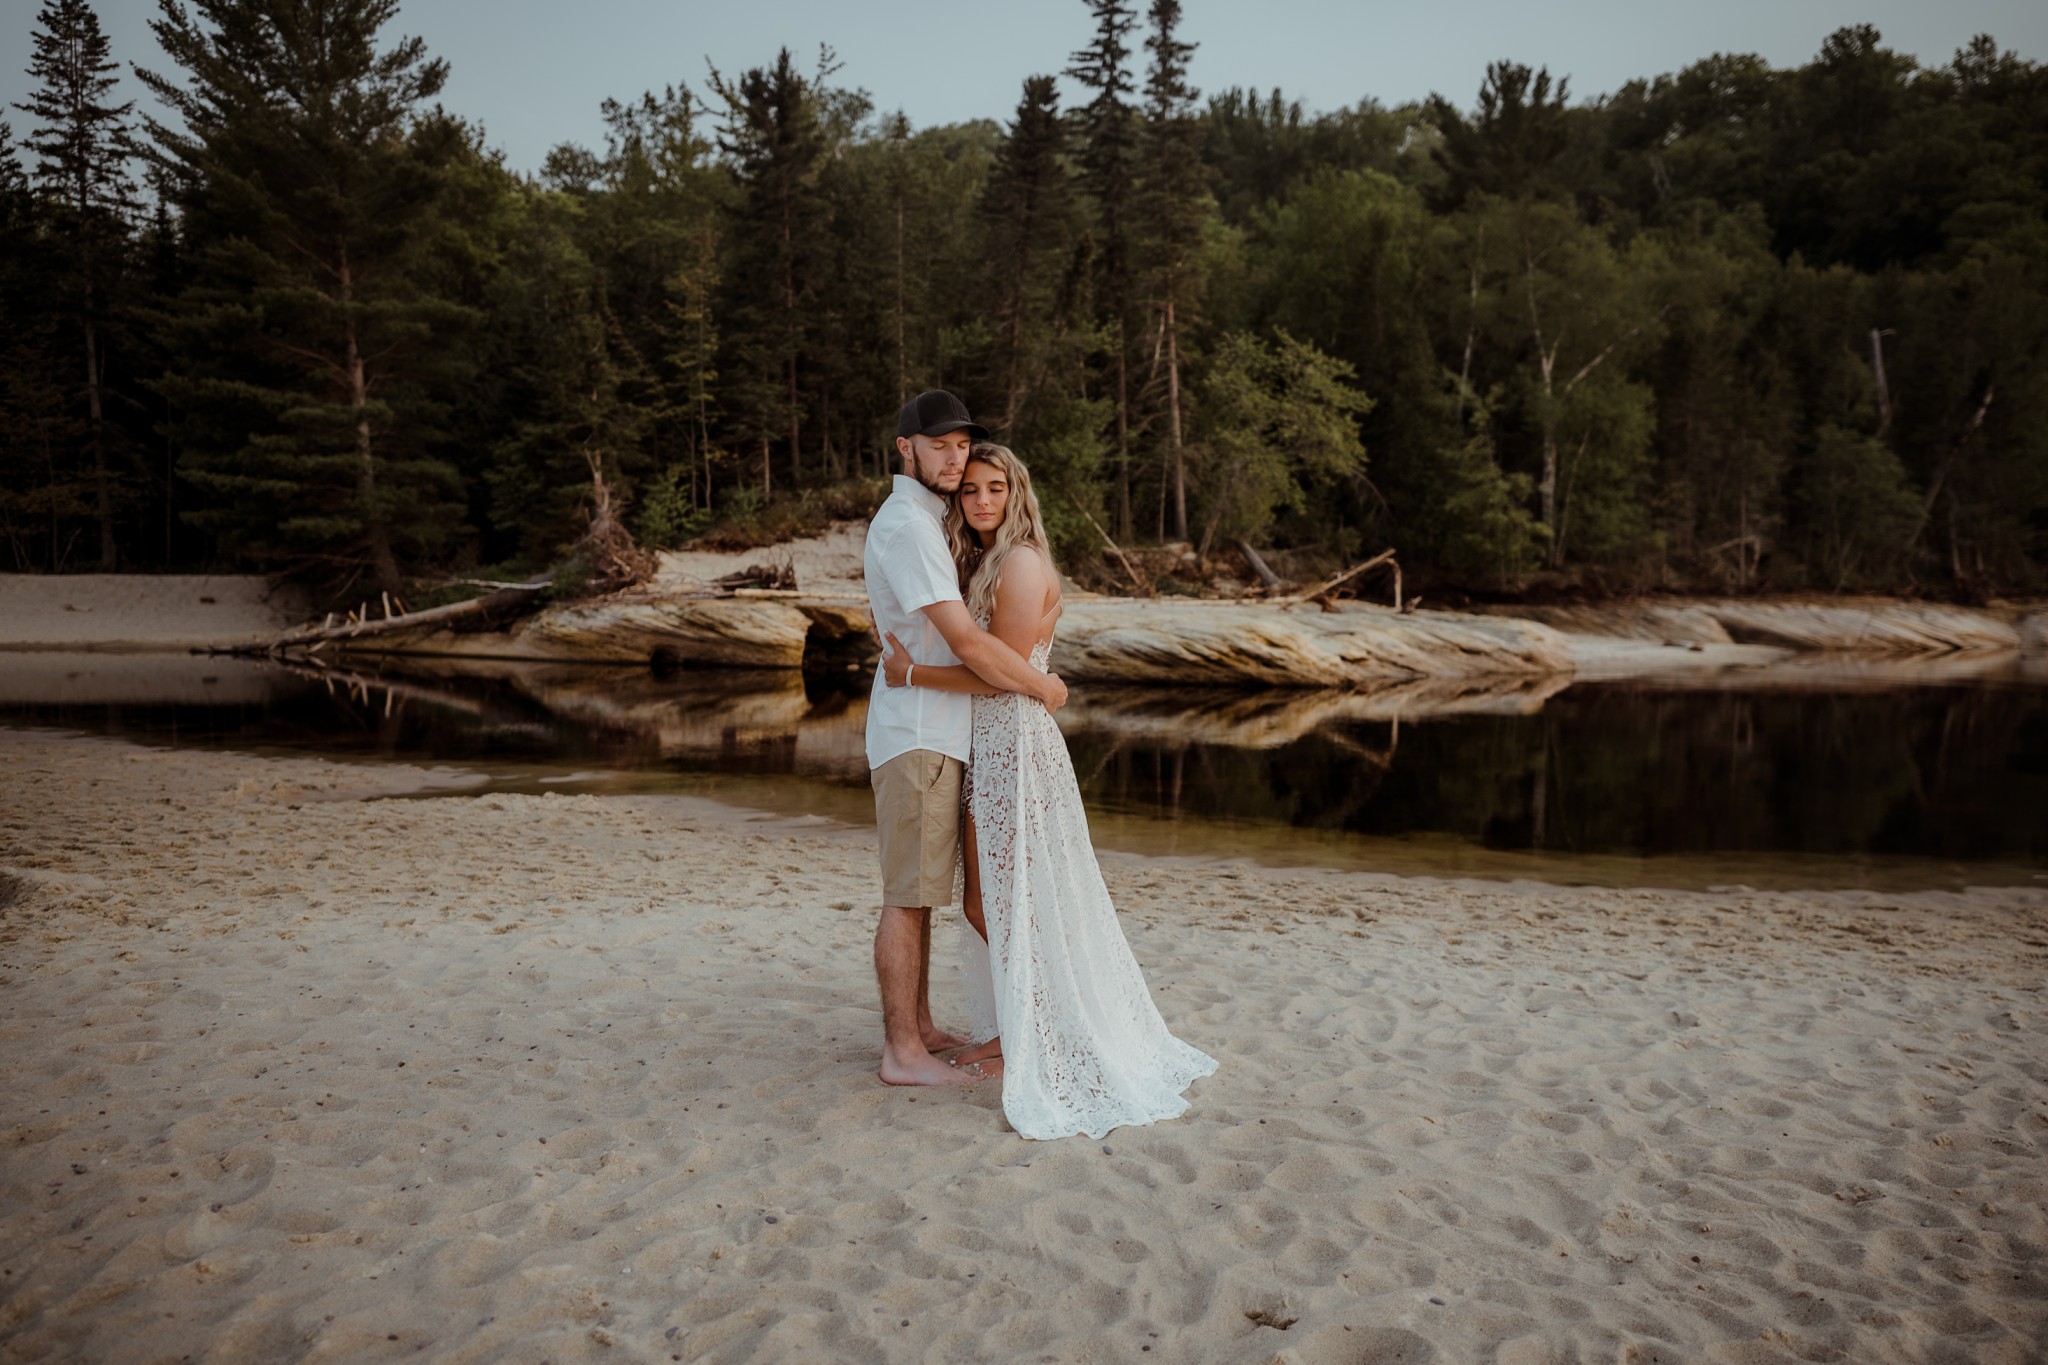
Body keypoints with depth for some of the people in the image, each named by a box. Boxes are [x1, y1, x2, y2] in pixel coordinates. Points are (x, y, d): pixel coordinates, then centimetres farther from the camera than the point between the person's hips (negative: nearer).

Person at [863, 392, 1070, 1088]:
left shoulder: (921, 521, 18)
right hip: (917, 735, -10)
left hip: (930, 733, 10)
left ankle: (917, 1027, 24)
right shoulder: (906, 525, -16)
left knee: (919, 891, 14)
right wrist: (1042, 687, -9)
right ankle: (903, 1053, 3)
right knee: (908, 895, -4)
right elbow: (966, 641, -22)